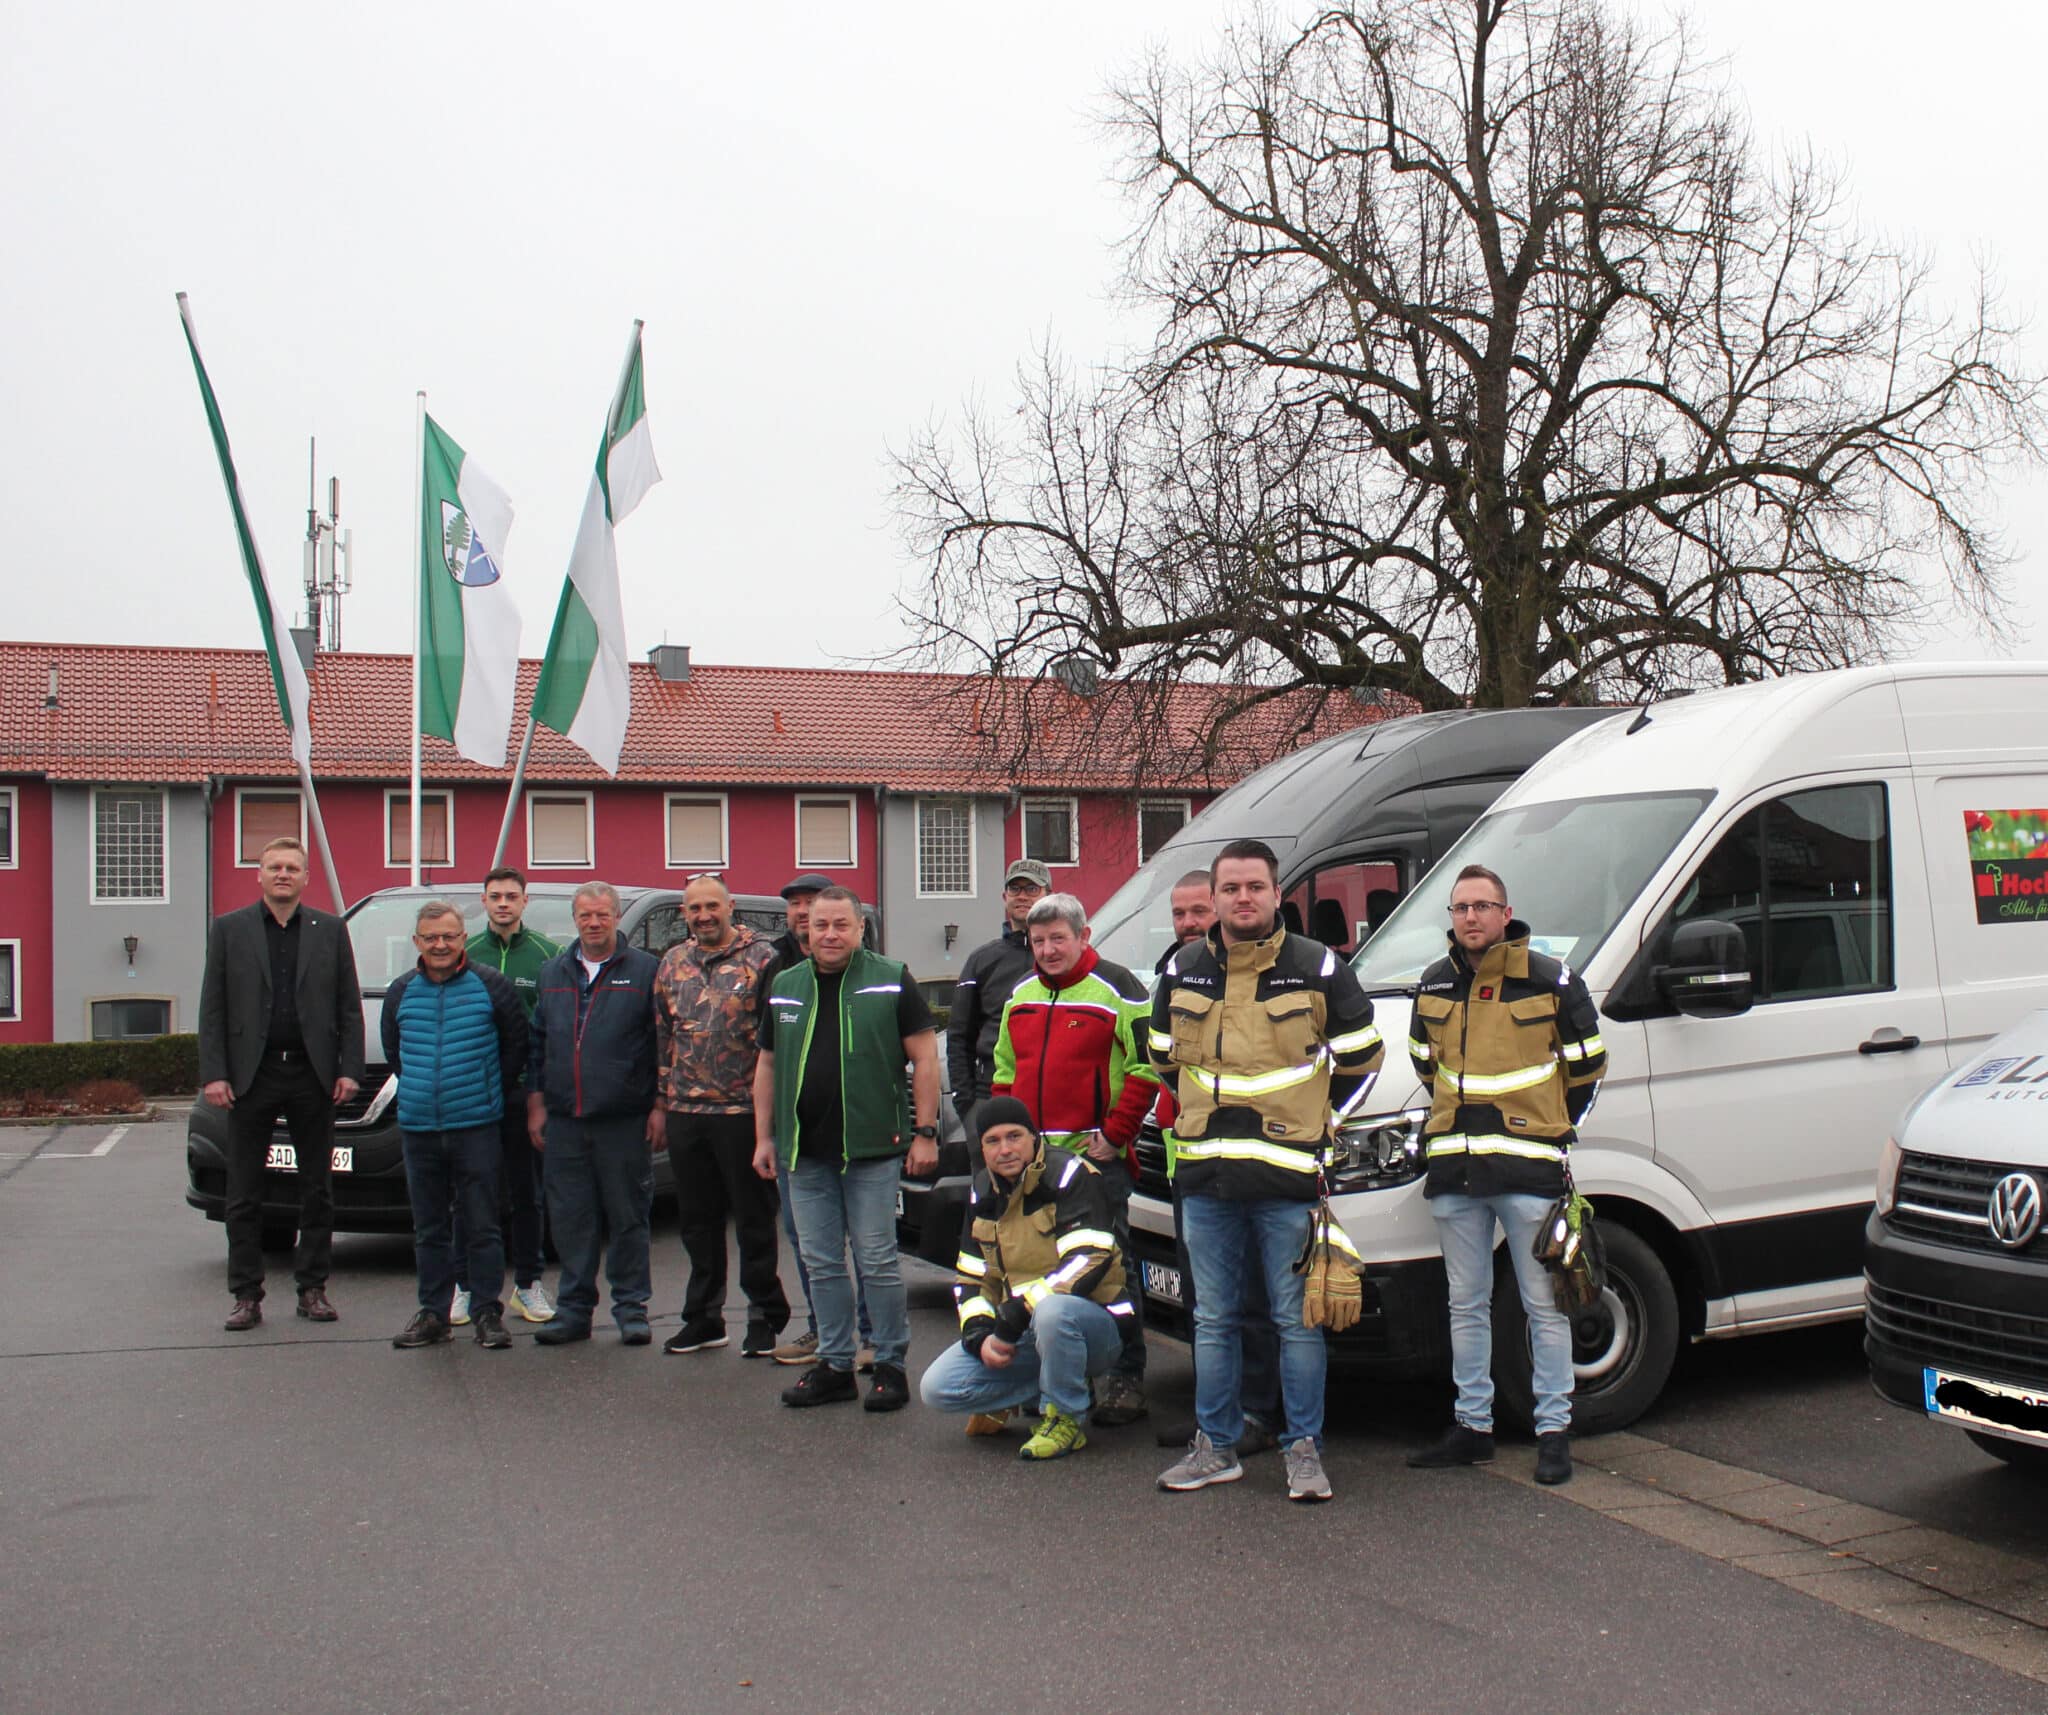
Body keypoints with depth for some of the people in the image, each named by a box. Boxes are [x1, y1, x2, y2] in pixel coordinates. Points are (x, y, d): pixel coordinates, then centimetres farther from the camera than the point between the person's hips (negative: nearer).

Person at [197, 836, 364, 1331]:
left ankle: (312, 1289, 16)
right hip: (251, 1075, -1)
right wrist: (213, 1074, -7)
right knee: (244, 1193, 4)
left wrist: (349, 1069, -3)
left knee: (317, 1189, 7)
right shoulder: (228, 929, 5)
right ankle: (246, 1296, 10)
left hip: (312, 1074, 1)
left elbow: (349, 1007, 6)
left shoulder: (331, 930, 7)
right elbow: (212, 1009, 2)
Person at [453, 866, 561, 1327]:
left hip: (526, 1093, -1)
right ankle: (465, 1287, 16)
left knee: (527, 1193, 9)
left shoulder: (547, 955, 1)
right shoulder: (464, 953, 6)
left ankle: (528, 1283, 19)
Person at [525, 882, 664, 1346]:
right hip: (563, 1121, 4)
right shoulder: (553, 973, 15)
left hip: (624, 1120, -4)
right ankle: (574, 1308, 16)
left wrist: (659, 1105, -5)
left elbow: (664, 1042, 0)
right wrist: (535, 1102, 11)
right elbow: (537, 1042, 18)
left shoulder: (644, 970, 2)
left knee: (627, 1217, 3)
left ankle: (632, 1307, 13)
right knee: (570, 1219, 7)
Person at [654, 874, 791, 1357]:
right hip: (685, 1113, 5)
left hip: (742, 1110, -5)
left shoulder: (760, 958, -3)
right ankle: (703, 1318, 23)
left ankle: (764, 1318, 13)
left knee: (753, 1218, 2)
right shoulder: (671, 963, 12)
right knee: (697, 1219, 12)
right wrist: (661, 1102, 12)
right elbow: (662, 1036, 16)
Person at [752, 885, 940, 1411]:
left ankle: (891, 1365, 11)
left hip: (871, 1149, -5)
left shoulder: (891, 983, -2)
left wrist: (925, 1132, -8)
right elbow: (767, 1065, 18)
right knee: (821, 1264, 10)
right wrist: (764, 1136, 12)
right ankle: (834, 1365, 20)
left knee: (878, 1262, 0)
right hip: (804, 1152, 5)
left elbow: (924, 1058, -2)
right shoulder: (785, 987, 12)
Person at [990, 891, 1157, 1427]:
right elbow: (1004, 1072, 23)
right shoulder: (1020, 998, 15)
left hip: (1097, 1155, -7)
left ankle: (1126, 1380, 4)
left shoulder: (1116, 990, -6)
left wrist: (1115, 1134, -14)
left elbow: (1147, 1067, -10)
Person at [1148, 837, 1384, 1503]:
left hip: (1289, 1174, -4)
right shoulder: (1183, 972, 8)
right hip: (1205, 1174, 4)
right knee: (1213, 1318, 11)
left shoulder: (1318, 969, -3)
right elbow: (1164, 1054, 22)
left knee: (1298, 1319, 2)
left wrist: (1315, 1115, 8)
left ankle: (1305, 1450, 13)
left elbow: (1360, 1053, 7)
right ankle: (1216, 1446, 21)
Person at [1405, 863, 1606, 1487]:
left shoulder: (1551, 980, -4)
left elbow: (1587, 1065, 6)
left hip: (1529, 1169, -4)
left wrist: (1553, 1129, 8)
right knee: (1466, 1306, 11)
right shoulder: (1433, 985, 8)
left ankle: (1554, 1430, 10)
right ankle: (1473, 1425, 21)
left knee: (1544, 1306, 1)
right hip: (1452, 1169, 4)